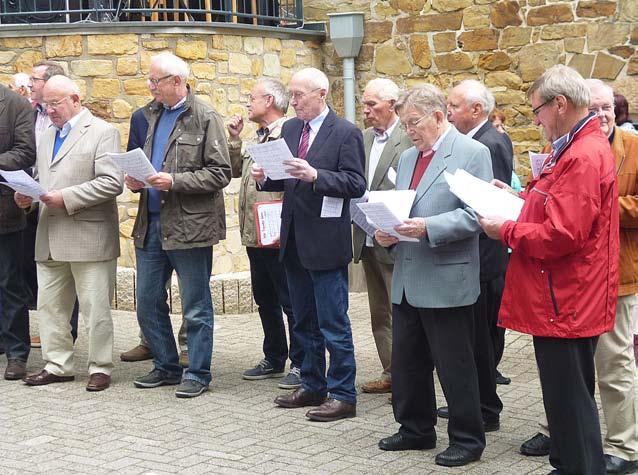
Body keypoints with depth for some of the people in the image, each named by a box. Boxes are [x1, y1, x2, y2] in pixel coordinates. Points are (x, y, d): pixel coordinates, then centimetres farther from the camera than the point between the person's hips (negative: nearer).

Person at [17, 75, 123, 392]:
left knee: (96, 308, 0)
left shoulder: (102, 133, -4)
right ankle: (57, 366, 20)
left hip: (89, 237, -7)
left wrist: (66, 197, -18)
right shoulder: (46, 137, 20)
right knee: (50, 306, 10)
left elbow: (111, 183, -14)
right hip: (50, 239, 7)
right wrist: (26, 195, 1)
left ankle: (100, 368, 10)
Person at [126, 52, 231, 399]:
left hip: (189, 225, -7)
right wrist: (138, 180, 3)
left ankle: (198, 374, 13)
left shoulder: (205, 118, -8)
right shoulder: (153, 114, 13)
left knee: (196, 308, 3)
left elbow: (220, 173, -13)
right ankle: (166, 366, 26)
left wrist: (174, 181, -20)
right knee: (148, 303, 12)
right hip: (151, 224, 7)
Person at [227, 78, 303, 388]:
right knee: (265, 300, 16)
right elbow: (235, 170, 19)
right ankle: (274, 359, 26)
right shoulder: (259, 137, 17)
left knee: (290, 301, -2)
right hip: (254, 234, 10)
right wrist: (234, 139, 11)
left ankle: (299, 363, 6)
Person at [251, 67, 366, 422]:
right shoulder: (290, 129, 12)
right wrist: (265, 177, -4)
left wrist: (315, 175, -26)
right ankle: (313, 387, 28)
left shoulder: (346, 133, -9)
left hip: (325, 242, -7)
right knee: (305, 322, 16)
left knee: (333, 323, -3)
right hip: (295, 241, 8)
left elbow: (356, 184, -15)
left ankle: (343, 395, 5)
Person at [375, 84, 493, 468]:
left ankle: (467, 439, 12)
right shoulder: (407, 158, 17)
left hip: (447, 281, -8)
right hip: (407, 280, 8)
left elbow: (475, 214, -16)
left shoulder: (472, 153, -7)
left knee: (455, 366, 0)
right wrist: (388, 232, 0)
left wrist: (427, 227, -25)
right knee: (407, 361, 14)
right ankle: (416, 429, 28)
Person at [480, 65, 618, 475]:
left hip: (566, 303, -11)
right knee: (567, 398, 18)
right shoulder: (578, 148, 14)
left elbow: (562, 236, -25)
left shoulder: (583, 156, -21)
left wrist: (507, 231, -13)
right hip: (565, 299, 11)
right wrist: (520, 198, 10)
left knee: (570, 402, -3)